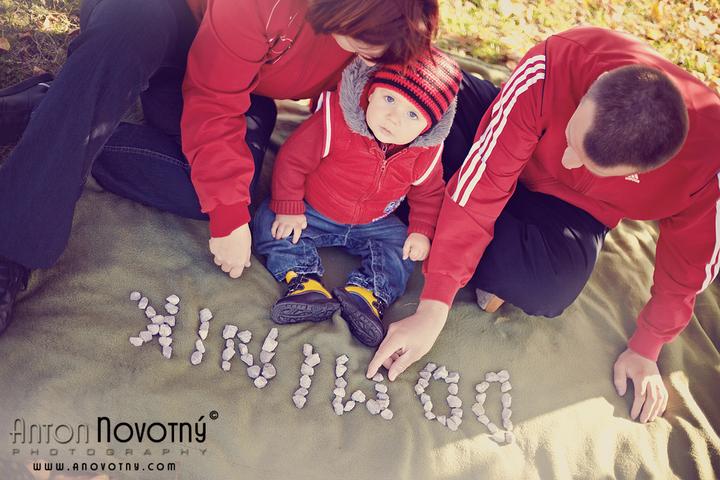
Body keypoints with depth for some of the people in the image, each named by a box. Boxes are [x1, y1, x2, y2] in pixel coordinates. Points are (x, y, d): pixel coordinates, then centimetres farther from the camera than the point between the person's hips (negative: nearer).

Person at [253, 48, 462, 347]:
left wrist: (422, 231, -11)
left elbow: (428, 192, 2)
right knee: (269, 222, -20)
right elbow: (293, 159, -19)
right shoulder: (335, 120, -29)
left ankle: (366, 294, -28)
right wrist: (288, 209, -18)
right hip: (313, 213, -2)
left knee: (402, 248, -15)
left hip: (374, 224, 2)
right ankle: (305, 282, -31)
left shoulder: (425, 154, -18)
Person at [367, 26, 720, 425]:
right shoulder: (553, 67, -37)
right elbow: (481, 182, -35)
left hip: (579, 209, 1)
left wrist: (644, 350, -3)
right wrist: (433, 309, -36)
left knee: (544, 289, -35)